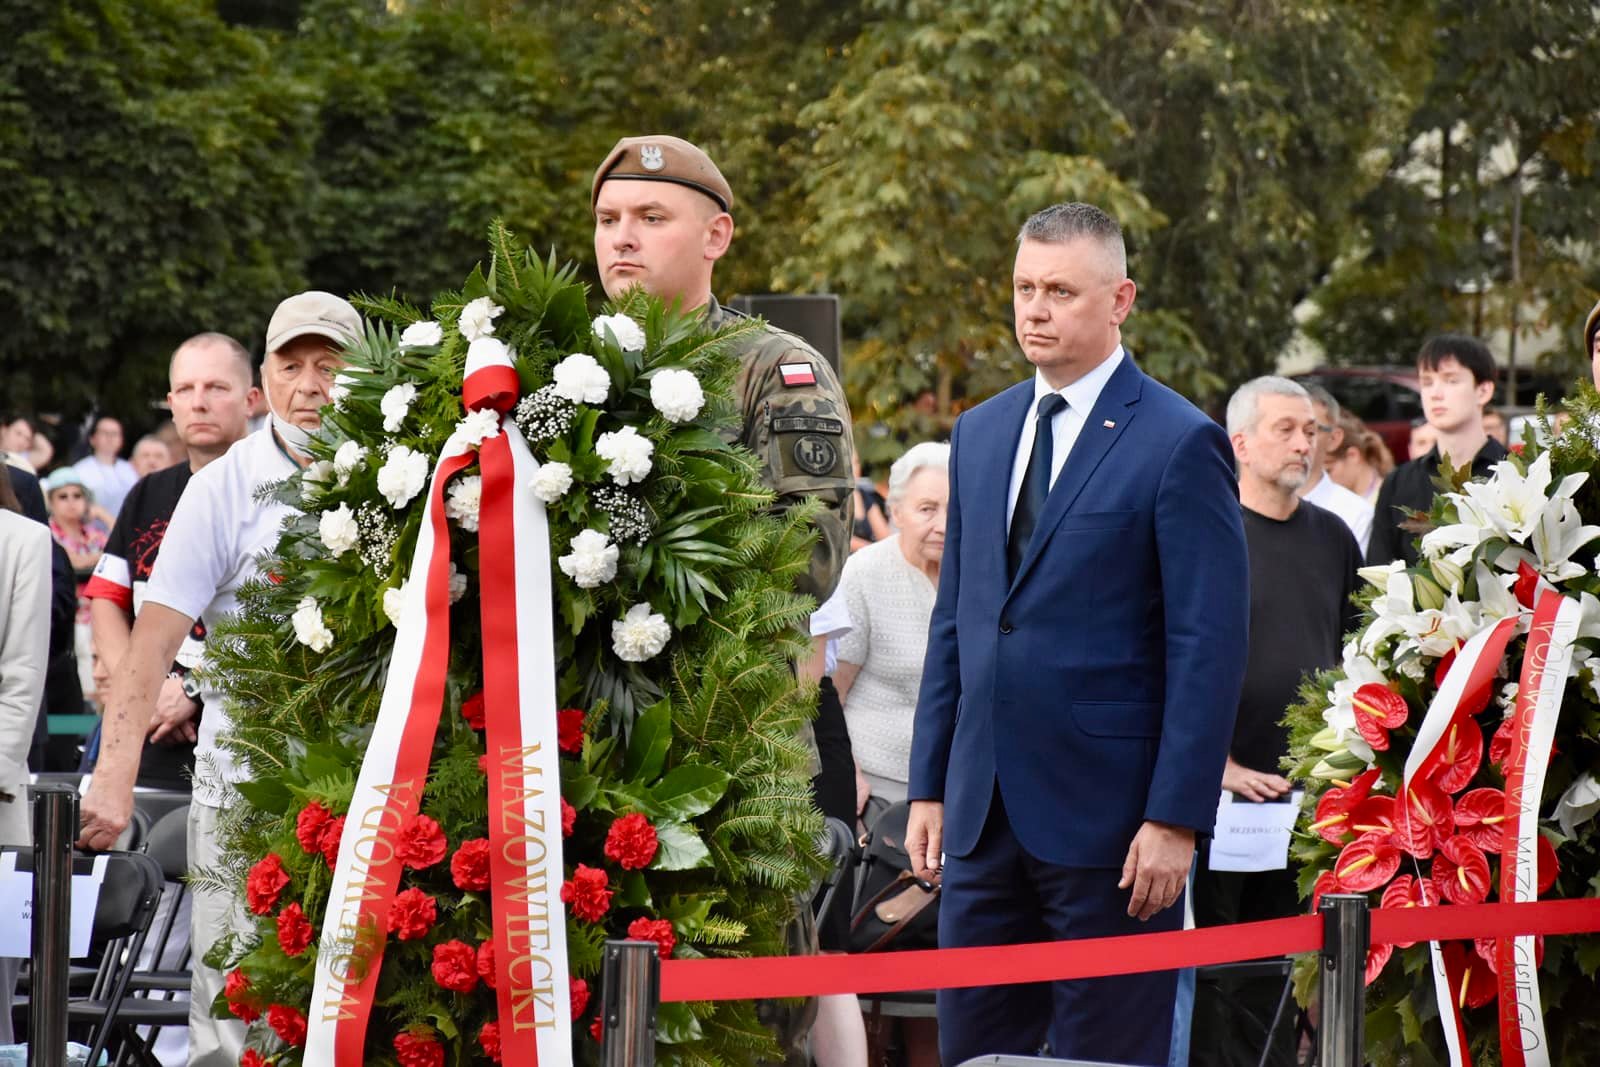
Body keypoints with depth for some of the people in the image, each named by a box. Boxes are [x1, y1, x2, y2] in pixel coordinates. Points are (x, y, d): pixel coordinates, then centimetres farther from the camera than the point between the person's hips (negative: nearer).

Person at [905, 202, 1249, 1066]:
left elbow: (1209, 648, -10)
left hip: (1107, 817, -6)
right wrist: (929, 786, 11)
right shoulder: (979, 433, 13)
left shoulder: (1180, 444, -7)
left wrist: (1175, 818, -15)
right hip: (985, 813, 6)